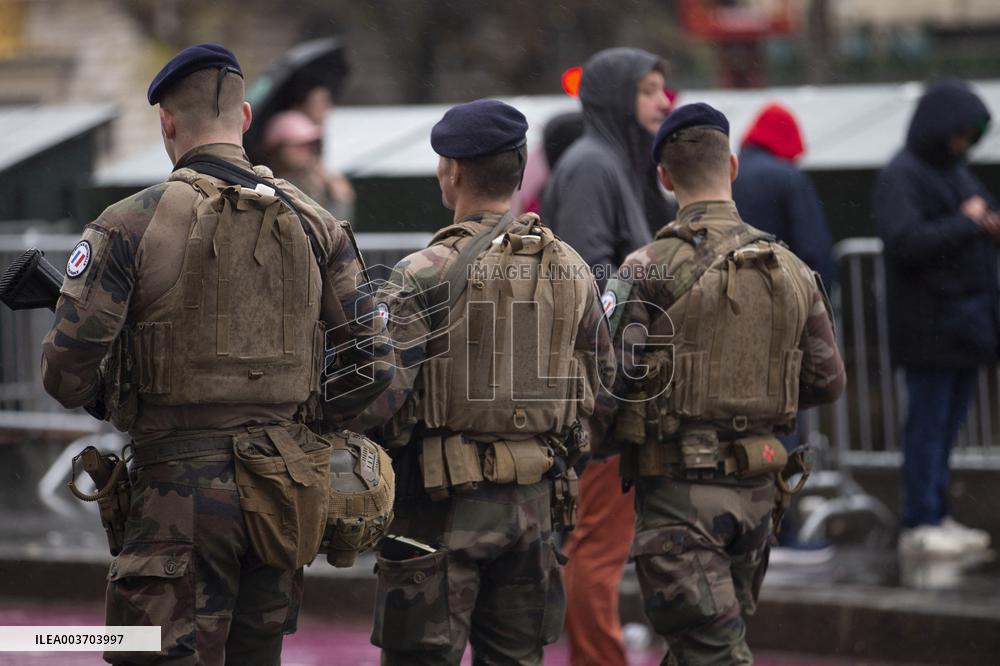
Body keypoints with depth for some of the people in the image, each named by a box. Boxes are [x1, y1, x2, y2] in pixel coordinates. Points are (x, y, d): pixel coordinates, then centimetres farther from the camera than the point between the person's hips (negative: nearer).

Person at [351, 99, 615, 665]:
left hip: (443, 501, -6)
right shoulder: (571, 271, 5)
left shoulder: (427, 275, -14)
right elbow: (600, 381, 15)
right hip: (535, 503, 6)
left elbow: (374, 396, -19)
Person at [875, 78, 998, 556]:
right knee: (928, 422, -4)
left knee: (948, 422, 11)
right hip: (929, 325, -8)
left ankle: (936, 516, 16)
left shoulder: (956, 171, 15)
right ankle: (919, 525, 0)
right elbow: (905, 241, -23)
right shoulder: (900, 177, -11)